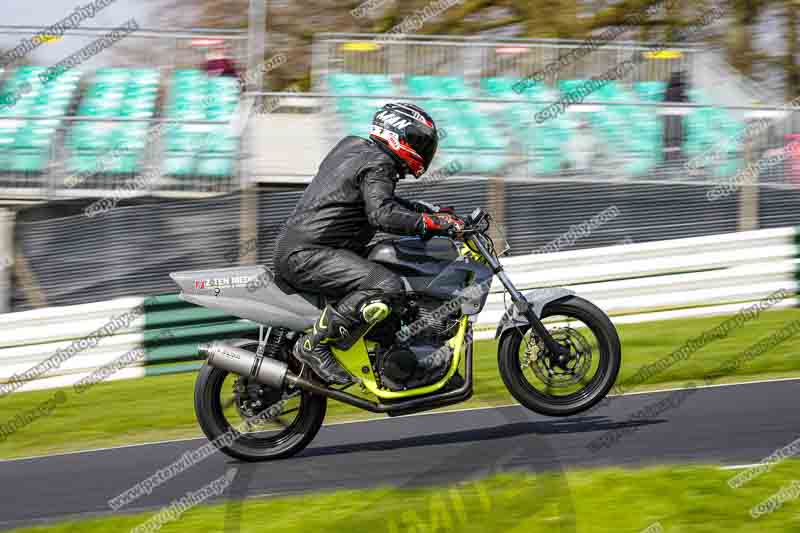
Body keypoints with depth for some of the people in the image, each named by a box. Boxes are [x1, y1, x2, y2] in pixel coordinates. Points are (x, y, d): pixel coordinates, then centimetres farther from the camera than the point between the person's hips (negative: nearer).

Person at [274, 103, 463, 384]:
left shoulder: (352, 146, 20)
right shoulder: (378, 163, -10)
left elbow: (381, 200, 31)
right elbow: (383, 215, -27)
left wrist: (429, 210, 23)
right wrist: (434, 224, -26)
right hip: (308, 253, -11)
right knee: (388, 288, -27)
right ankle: (315, 344, -21)